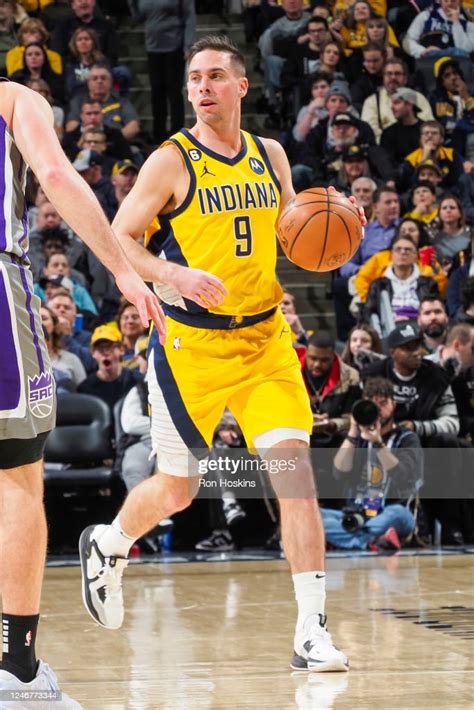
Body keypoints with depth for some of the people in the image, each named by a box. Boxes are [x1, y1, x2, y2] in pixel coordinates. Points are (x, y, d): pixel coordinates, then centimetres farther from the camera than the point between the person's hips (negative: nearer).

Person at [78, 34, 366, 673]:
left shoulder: (270, 156, 7)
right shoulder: (172, 161, -7)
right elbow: (117, 241, -9)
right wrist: (172, 275, -27)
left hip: (266, 339, 3)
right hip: (192, 345, -3)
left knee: (295, 467, -13)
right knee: (177, 488, 8)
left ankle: (312, 631, -13)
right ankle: (107, 544, 42)